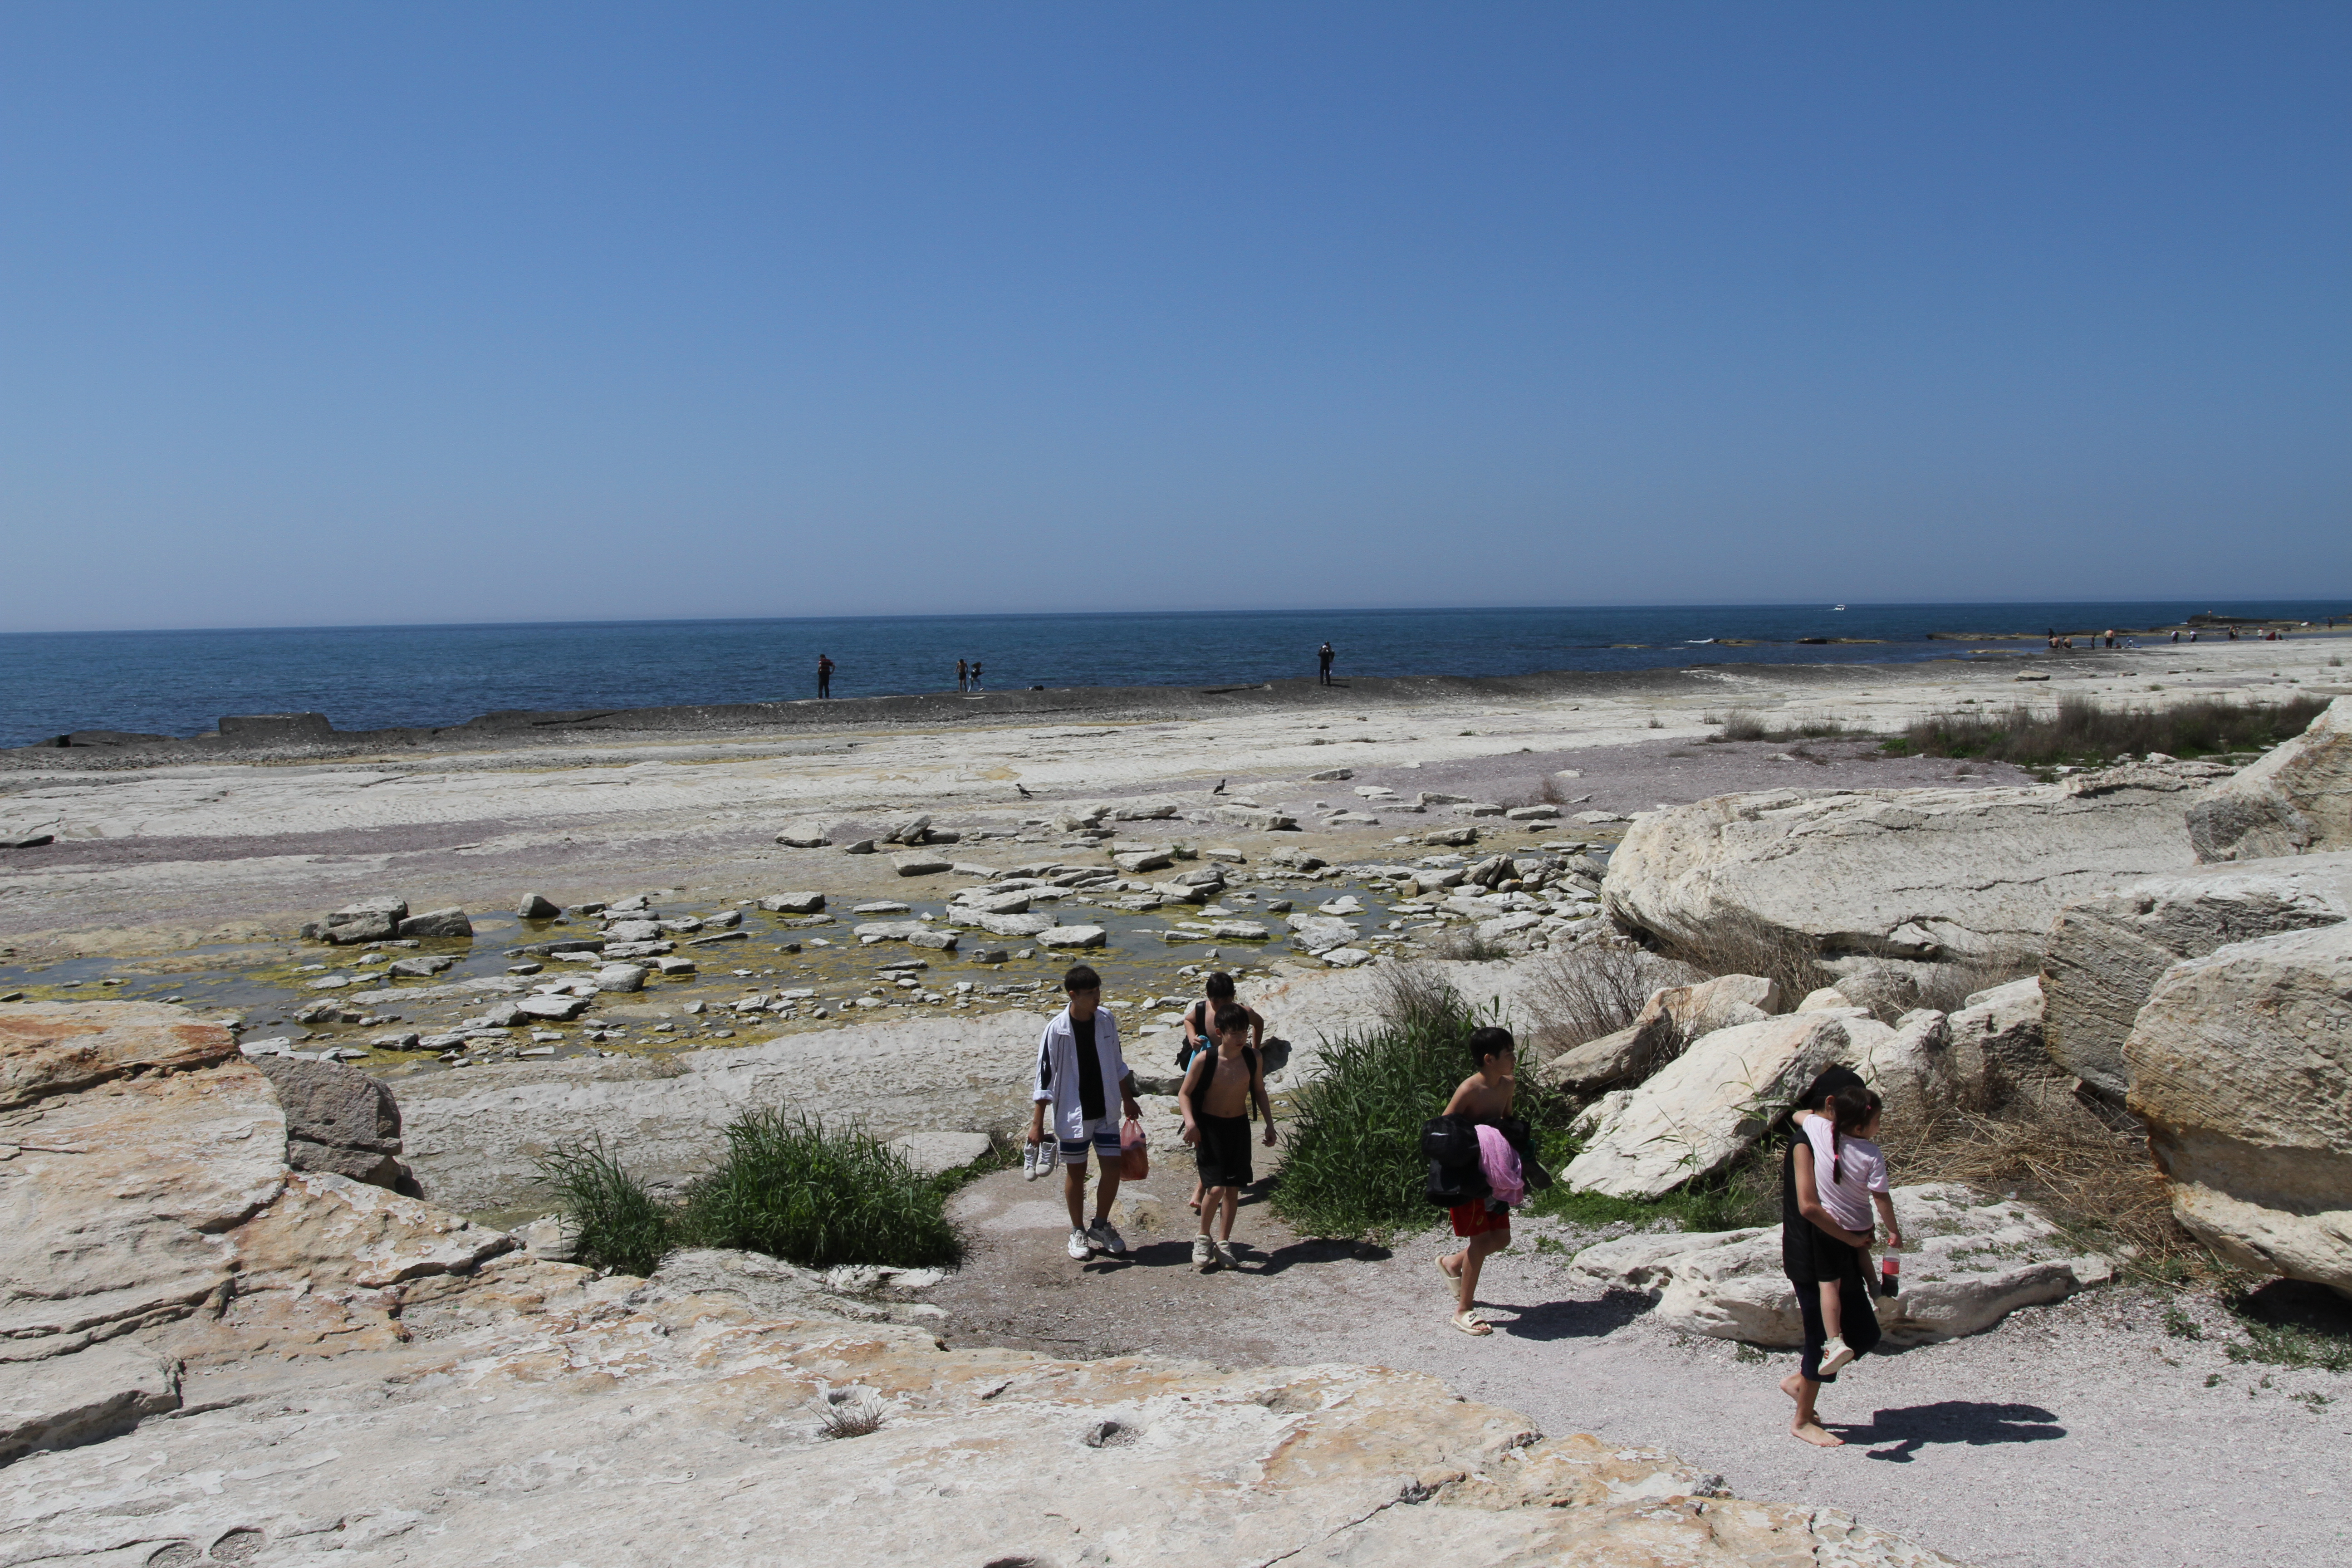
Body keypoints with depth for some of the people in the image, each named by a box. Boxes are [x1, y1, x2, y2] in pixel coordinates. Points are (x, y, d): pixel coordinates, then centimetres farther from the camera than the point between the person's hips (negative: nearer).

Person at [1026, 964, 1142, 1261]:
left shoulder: (1107, 1021, -3)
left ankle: (1101, 1226, 23)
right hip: (1072, 1114, -4)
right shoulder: (1057, 1030, -17)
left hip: (1106, 1112, 4)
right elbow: (1045, 1077, -13)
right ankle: (1078, 1231, 26)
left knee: (1113, 1168, 3)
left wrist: (1128, 1099, 19)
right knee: (1076, 1172, 8)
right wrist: (1037, 1123, -13)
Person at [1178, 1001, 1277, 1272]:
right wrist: (1190, 1122, -21)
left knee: (1233, 1188, 7)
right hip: (1210, 1127, -4)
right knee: (1216, 1188, -13)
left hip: (1239, 1127, 4)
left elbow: (1259, 1092, 9)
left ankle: (1223, 1244, 23)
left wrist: (1269, 1124, 5)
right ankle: (1203, 1238, 11)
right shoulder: (1205, 1060, -17)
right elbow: (1184, 1093, -7)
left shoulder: (1252, 1057, -6)